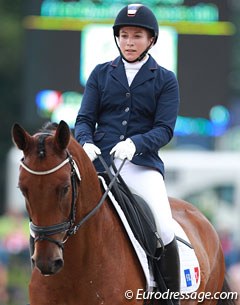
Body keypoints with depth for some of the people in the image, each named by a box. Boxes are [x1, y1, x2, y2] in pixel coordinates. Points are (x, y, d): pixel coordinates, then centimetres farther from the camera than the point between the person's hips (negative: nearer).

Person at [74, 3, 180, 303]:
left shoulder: (165, 80, 7)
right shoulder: (101, 74, 13)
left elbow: (164, 129, -2)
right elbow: (84, 119, 8)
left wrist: (135, 143, -21)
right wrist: (86, 143, -15)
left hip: (143, 163, -2)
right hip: (99, 160, 2)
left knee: (164, 230, -22)